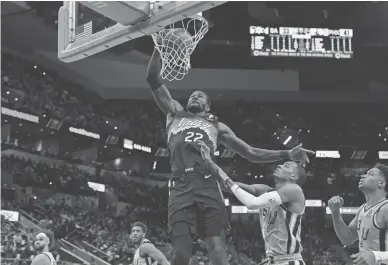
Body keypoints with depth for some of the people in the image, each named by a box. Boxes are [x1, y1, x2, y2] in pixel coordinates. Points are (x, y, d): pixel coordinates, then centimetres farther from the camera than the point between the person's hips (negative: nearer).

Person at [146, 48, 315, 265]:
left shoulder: (216, 126, 28)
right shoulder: (175, 114, 28)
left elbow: (251, 153, 26)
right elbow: (153, 78, 21)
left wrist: (288, 154, 18)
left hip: (208, 187, 1)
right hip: (181, 188, 0)